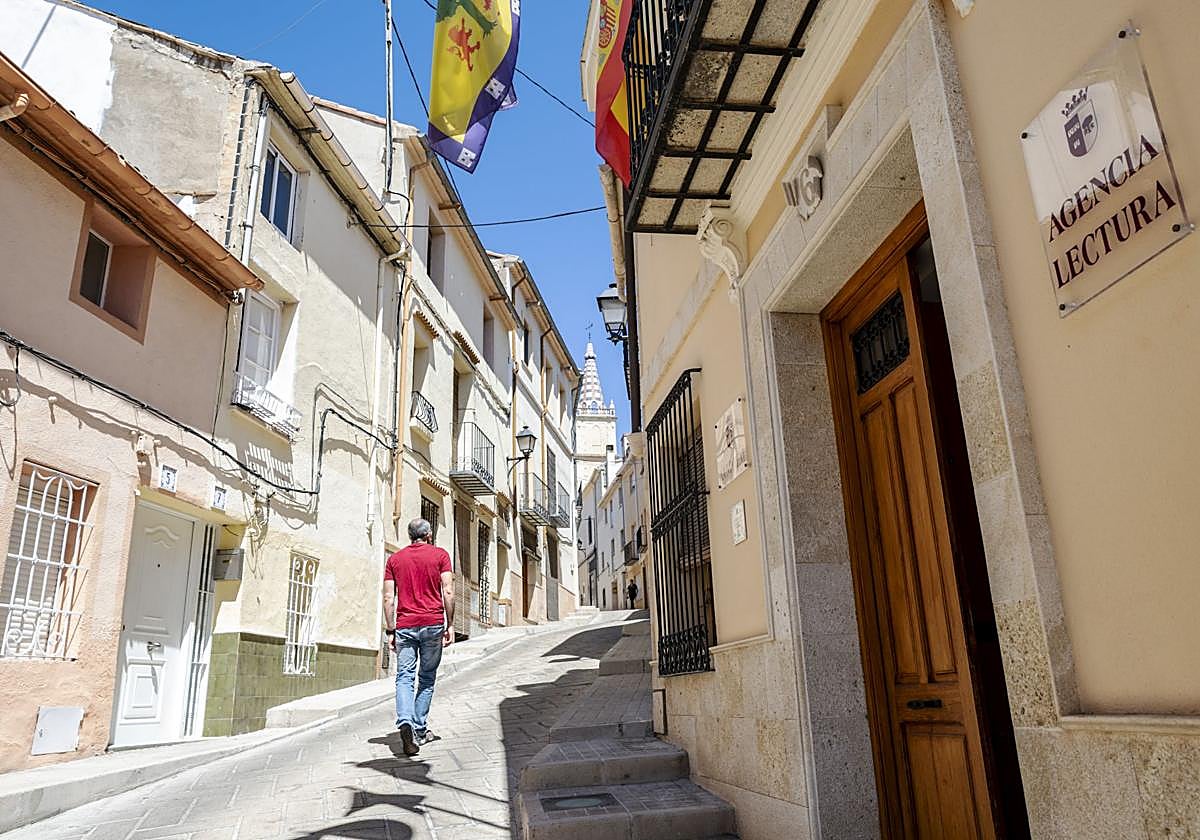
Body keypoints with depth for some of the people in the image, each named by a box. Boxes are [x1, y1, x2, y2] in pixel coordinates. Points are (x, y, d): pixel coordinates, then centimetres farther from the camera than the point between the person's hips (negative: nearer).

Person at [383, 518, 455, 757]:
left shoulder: (394, 559, 10)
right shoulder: (440, 555, 3)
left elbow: (388, 598, 5)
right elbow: (448, 593, -4)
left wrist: (390, 630, 9)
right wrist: (450, 625, 2)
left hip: (404, 625, 1)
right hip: (433, 624, -1)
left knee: (404, 677, -1)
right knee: (427, 678, 11)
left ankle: (405, 722, -23)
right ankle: (420, 730, 15)